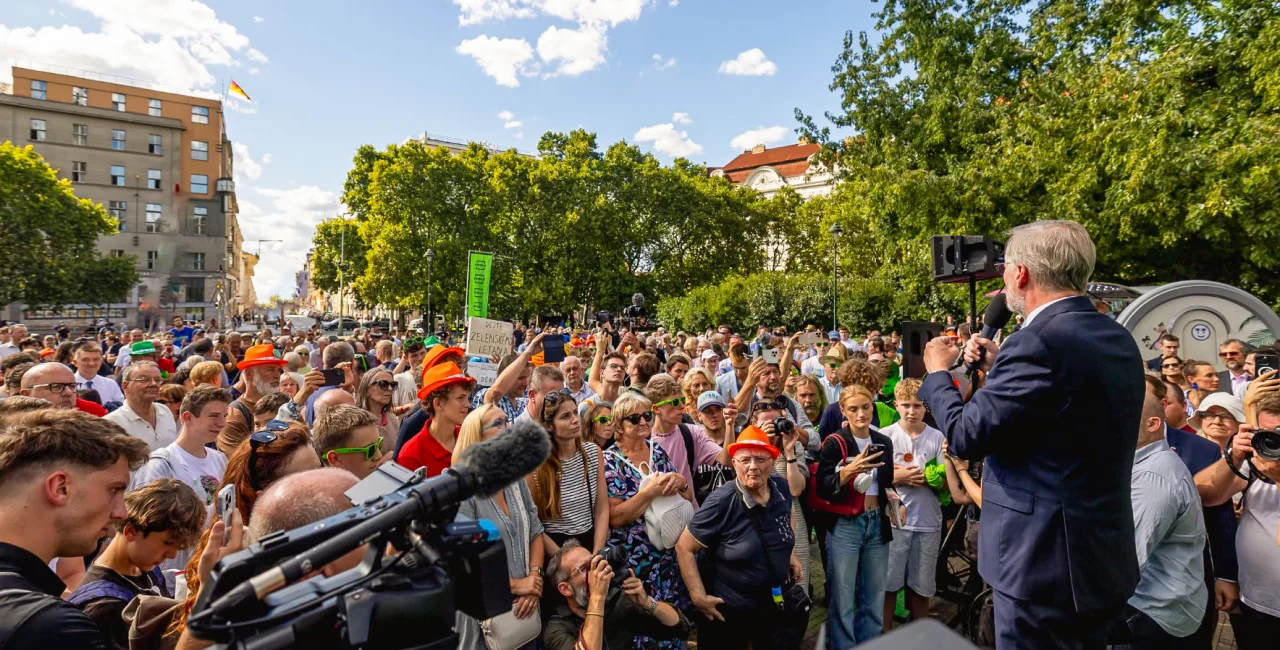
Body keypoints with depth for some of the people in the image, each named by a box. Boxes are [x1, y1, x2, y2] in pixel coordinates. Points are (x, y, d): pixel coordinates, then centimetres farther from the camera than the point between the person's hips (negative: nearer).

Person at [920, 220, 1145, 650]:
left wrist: (937, 373, -4)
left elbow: (965, 436, -19)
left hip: (1045, 564, -9)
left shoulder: (1038, 343, -24)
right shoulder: (1119, 339, 5)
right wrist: (999, 367, 13)